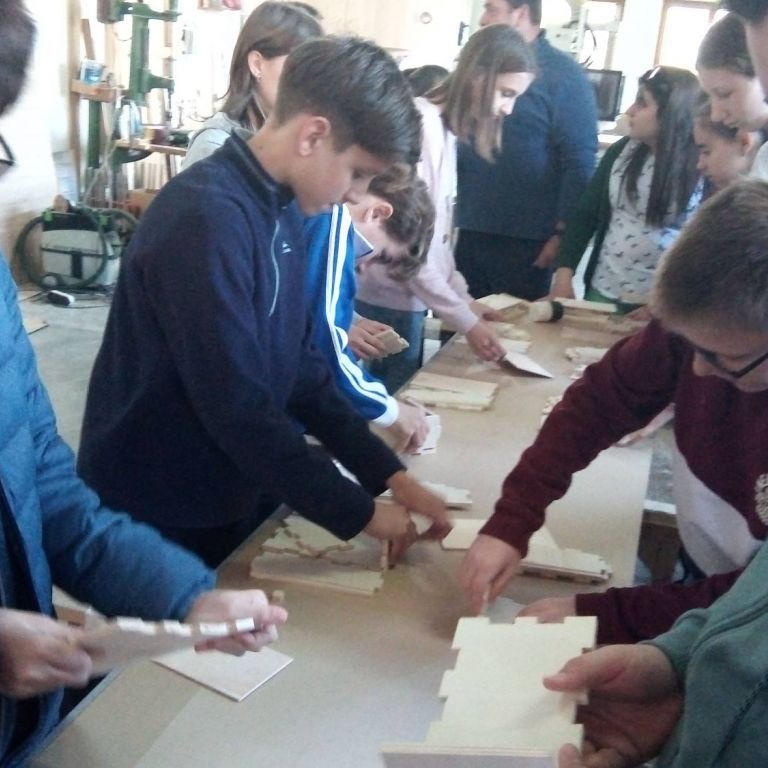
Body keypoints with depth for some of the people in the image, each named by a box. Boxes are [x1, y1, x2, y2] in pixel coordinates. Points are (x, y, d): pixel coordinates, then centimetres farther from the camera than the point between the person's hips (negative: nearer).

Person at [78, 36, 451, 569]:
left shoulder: (283, 211, 3)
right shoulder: (206, 218, -26)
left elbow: (300, 369, 6)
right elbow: (236, 408, -27)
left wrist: (388, 473, 0)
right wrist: (359, 513, -18)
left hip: (232, 496, 8)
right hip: (157, 517, -8)